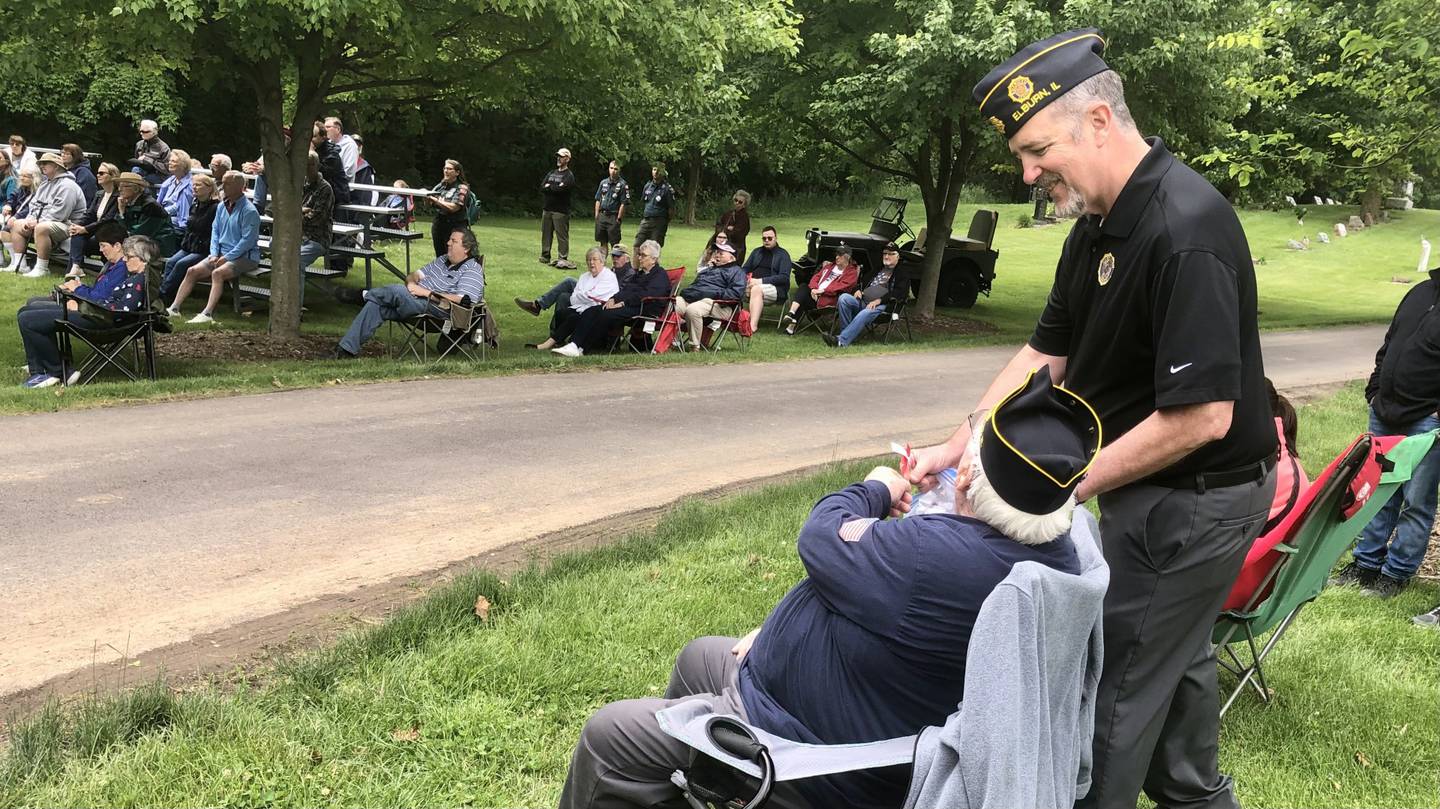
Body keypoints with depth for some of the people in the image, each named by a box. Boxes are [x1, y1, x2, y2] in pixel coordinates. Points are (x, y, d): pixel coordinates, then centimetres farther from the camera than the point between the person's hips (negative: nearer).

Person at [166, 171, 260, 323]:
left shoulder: (249, 211, -14)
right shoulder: (222, 206, 12)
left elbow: (248, 240, -19)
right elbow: (215, 230, 15)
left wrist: (227, 257, -19)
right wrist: (214, 254, -1)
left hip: (245, 256, -8)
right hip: (221, 254, 8)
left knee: (218, 273, -32)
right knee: (192, 271, -4)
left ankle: (207, 314, -37)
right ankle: (174, 308, -2)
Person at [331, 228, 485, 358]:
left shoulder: (472, 271, -7)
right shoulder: (443, 260, 22)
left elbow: (461, 300, -22)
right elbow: (418, 273, 24)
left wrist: (428, 293, -20)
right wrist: (411, 282, -3)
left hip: (431, 308, -8)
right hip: (413, 300, 8)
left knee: (396, 291, -29)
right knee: (375, 306, -11)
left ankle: (364, 295, 2)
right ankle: (347, 349, -10)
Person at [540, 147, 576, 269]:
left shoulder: (569, 175, -2)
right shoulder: (551, 173, 19)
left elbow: (561, 189, -17)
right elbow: (542, 189, 6)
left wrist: (549, 187, -3)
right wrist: (555, 188, -9)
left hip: (561, 211, -6)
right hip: (547, 209, 7)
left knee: (562, 236, -6)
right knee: (546, 234, 10)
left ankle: (563, 259, -4)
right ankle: (545, 257, 18)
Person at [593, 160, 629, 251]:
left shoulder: (622, 184, -5)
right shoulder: (603, 182, 10)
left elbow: (623, 204, -8)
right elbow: (598, 200, 14)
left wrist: (618, 219, -12)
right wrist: (596, 216, 7)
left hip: (613, 217, -5)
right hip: (602, 215, 5)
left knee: (615, 244, -3)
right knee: (603, 243, 11)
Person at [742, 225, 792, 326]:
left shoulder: (783, 254, 8)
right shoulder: (756, 252, 25)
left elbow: (784, 277, -6)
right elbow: (745, 269, 24)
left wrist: (761, 281, -16)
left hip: (776, 288, -5)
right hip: (753, 284, 5)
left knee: (756, 289, -38)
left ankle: (752, 325, -46)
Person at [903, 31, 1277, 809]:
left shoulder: (1184, 231, -28)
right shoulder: (1100, 226, 3)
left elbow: (1201, 417, -29)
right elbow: (1046, 353, 8)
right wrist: (959, 445, -1)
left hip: (1193, 500, -9)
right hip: (1163, 491, 9)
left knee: (1114, 687, 2)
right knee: (1172, 660, 24)